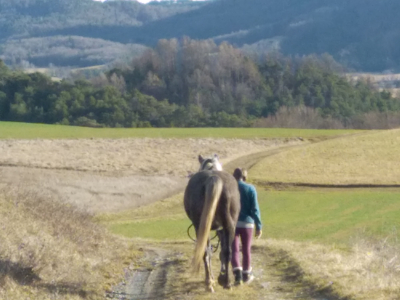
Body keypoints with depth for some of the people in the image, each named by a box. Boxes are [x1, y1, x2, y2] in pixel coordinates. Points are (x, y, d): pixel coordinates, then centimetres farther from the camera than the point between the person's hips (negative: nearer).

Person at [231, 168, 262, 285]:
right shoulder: (250, 189, -5)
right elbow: (255, 209, -8)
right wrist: (259, 226, -4)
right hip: (247, 223, 0)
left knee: (234, 249, 3)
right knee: (246, 249, 13)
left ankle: (237, 273, -15)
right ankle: (246, 274, 25)